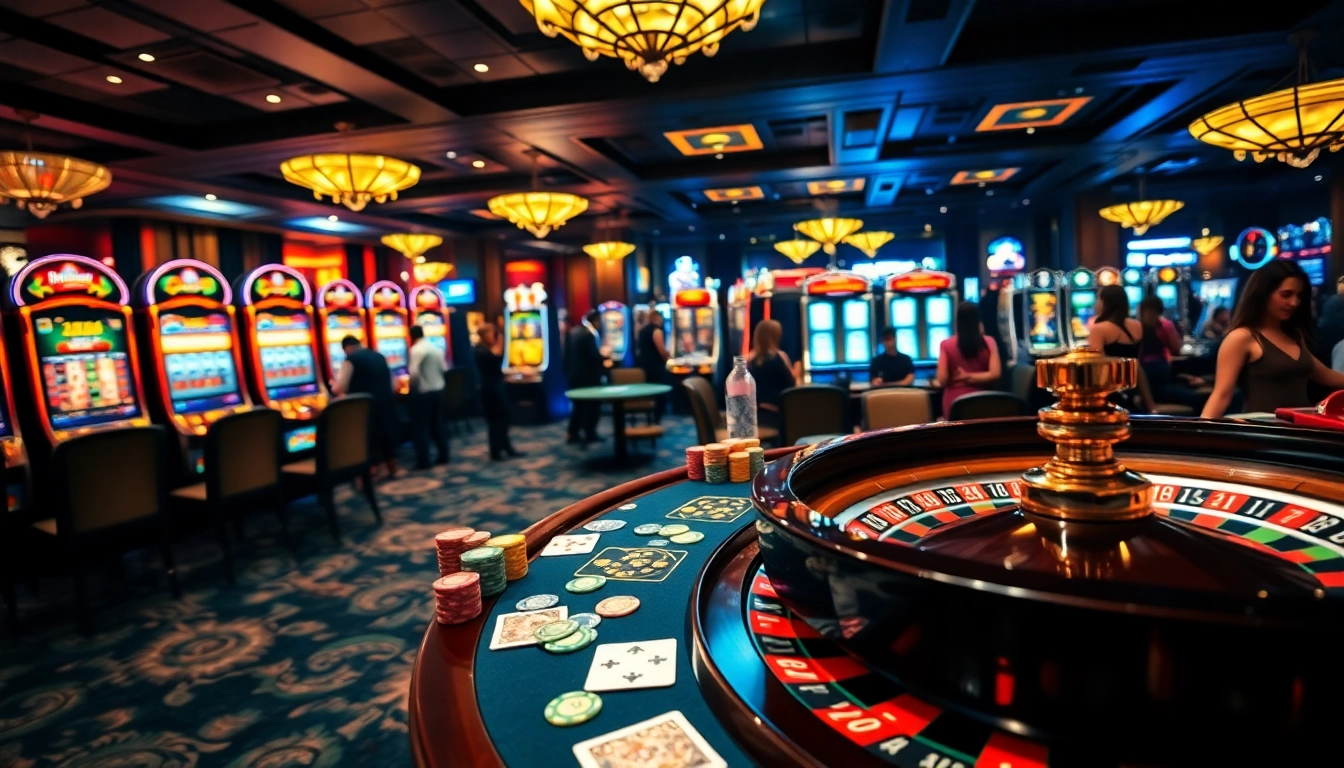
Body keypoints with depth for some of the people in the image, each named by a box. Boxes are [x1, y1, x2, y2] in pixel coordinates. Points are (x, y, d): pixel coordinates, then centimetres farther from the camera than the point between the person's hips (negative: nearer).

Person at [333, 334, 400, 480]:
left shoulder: (351, 360, -8)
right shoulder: (379, 356, 12)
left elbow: (339, 389, -11)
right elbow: (391, 383, 19)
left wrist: (334, 387, 10)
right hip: (387, 403, 6)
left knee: (369, 441, 2)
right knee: (388, 437, 18)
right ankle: (392, 471, 30)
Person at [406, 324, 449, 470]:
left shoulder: (416, 349, -13)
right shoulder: (436, 348, 9)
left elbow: (414, 373, -19)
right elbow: (444, 369, 11)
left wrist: (412, 388, -6)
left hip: (422, 392, -7)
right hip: (438, 390, 7)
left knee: (420, 427, 0)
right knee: (437, 424, 16)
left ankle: (423, 461, 1)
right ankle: (443, 455, 19)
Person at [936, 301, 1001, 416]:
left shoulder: (946, 345, -7)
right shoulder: (989, 342, -1)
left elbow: (942, 381, -9)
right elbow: (995, 374, -8)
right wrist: (969, 377, -2)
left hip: (956, 401, -1)